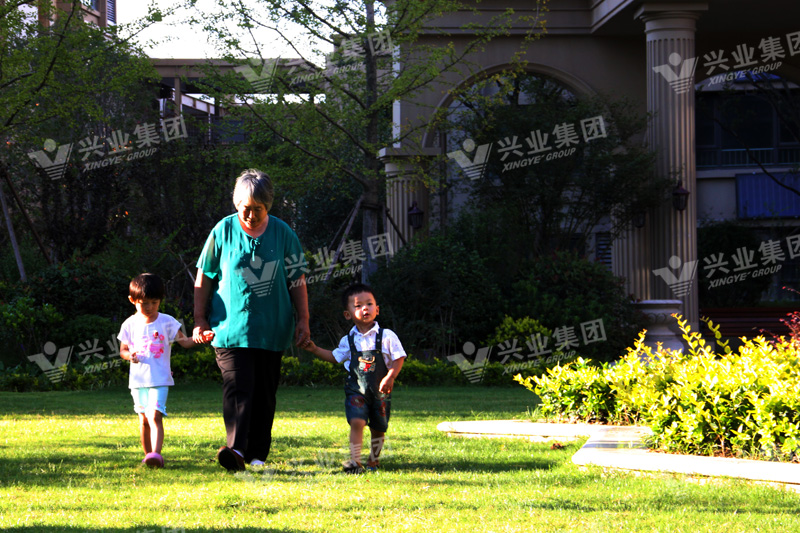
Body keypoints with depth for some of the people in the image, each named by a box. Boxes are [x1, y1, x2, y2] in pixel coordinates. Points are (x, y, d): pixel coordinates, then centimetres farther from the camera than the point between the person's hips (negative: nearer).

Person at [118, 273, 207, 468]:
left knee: (155, 416, -18)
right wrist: (129, 355, -12)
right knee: (143, 420, 10)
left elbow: (184, 341, -2)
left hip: (160, 379, -3)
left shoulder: (166, 322, 0)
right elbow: (122, 349, 12)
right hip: (138, 379, 3)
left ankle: (156, 454, -28)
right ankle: (147, 455, 21)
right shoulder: (130, 324, 5)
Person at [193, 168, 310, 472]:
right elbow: (204, 278, 6)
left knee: (264, 393, 6)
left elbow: (297, 280, 10)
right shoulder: (223, 231, 0)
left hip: (272, 330, 2)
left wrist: (303, 319, 4)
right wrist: (200, 321, 3)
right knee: (237, 387, -16)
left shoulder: (283, 233, 3)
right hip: (231, 329, -2)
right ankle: (236, 449, -28)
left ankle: (258, 453, 16)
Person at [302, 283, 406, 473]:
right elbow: (335, 357, 19)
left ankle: (373, 460, 27)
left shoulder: (387, 336, -5)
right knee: (356, 422, -17)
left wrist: (390, 377, -17)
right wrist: (315, 349, 9)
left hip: (380, 391, 0)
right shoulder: (348, 340, 4)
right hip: (356, 389, 0)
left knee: (378, 427, 9)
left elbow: (398, 358, -4)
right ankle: (355, 461, -17)